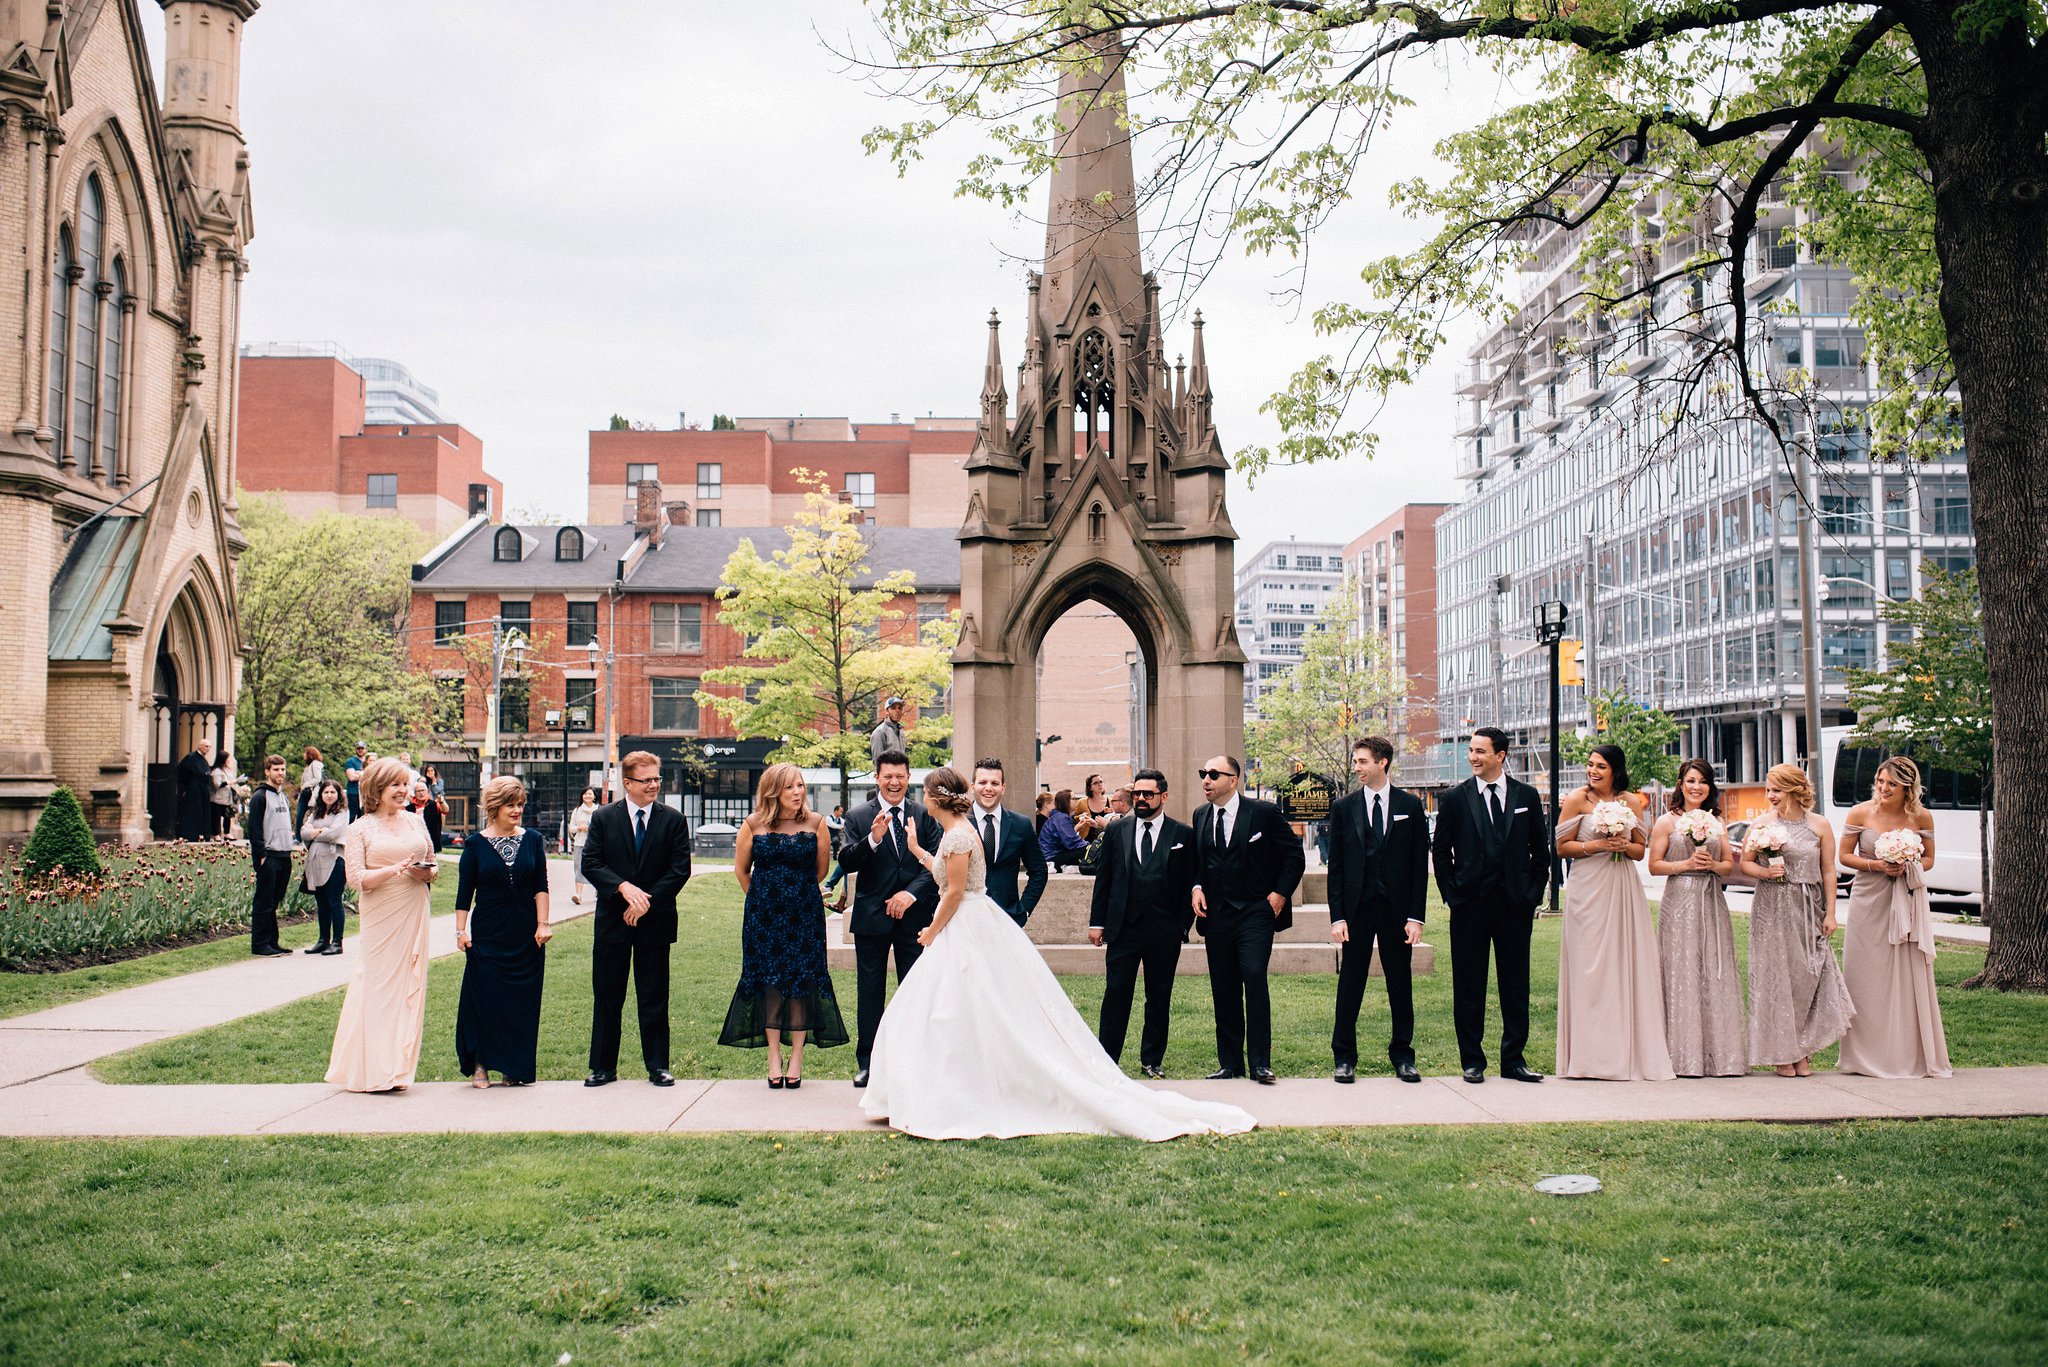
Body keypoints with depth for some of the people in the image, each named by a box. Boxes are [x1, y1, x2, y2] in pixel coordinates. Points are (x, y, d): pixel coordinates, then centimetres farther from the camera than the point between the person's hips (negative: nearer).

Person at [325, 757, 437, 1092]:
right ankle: (374, 1070, 4)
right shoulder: (360, 828, 0)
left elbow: (433, 863, 19)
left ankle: (398, 1066, 11)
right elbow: (356, 878, -8)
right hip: (379, 917, -4)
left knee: (409, 984, 4)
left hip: (413, 914, 4)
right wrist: (393, 870, -22)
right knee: (377, 985, -4)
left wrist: (426, 872, -4)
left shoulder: (415, 822, 12)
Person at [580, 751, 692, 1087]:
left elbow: (680, 869, -4)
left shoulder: (673, 819, 1)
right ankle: (603, 1067, 15)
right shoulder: (604, 817, 3)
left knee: (654, 997, 5)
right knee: (607, 996, 6)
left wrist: (647, 901, -12)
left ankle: (657, 1066, 14)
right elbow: (590, 863, -3)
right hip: (612, 920, 1)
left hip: (655, 921, -1)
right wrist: (623, 887, -18)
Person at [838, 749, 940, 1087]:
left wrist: (911, 893, -13)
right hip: (871, 917, -1)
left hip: (914, 915, 1)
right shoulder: (858, 817, 2)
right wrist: (872, 839, -25)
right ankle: (866, 1062, 14)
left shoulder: (924, 817, 5)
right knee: (869, 992, 6)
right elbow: (846, 862, -8)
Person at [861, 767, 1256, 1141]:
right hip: (969, 932, 10)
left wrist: (932, 932, -8)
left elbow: (955, 892, -18)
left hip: (968, 932, -10)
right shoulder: (954, 831, 13)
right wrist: (917, 850, 26)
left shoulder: (957, 835, -17)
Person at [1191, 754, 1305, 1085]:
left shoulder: (1264, 813, -4)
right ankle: (1230, 1063, 15)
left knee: (1254, 978, -16)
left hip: (1255, 913, -5)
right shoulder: (1201, 816, 10)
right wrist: (1197, 887, 3)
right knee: (1224, 991, 7)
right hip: (1216, 916, 5)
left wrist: (1280, 893, -7)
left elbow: (1294, 856, 1)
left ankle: (1260, 1063, -10)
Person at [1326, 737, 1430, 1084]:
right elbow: (1335, 867, 4)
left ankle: (1402, 1056, 18)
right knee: (1350, 984, 4)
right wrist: (1337, 916, -4)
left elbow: (1420, 864, 2)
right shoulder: (1343, 807, 4)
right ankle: (1345, 1058, 12)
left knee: (1400, 984, 7)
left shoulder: (1410, 806, 3)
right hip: (1357, 908, 0)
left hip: (1396, 908, 0)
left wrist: (1416, 916, -4)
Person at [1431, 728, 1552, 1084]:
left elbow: (1540, 850, 10)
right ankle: (1472, 1061, 12)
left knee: (1516, 986, 6)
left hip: (1515, 905, 1)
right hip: (1470, 905, -1)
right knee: (1468, 986, 3)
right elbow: (1440, 851, 6)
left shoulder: (1527, 796, 6)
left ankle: (1514, 1059, 16)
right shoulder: (1454, 799, 2)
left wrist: (1533, 893, 3)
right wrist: (1451, 893, -1)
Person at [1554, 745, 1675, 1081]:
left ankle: (1630, 1051, 9)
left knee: (1629, 962, 1)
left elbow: (1641, 850, 14)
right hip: (1588, 889, -3)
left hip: (1624, 890, 3)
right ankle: (1593, 1053, 1)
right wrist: (1594, 846, -13)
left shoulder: (1632, 801, 9)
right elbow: (1562, 847, 0)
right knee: (1591, 966, -4)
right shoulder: (1577, 800, -1)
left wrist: (1624, 846, -7)